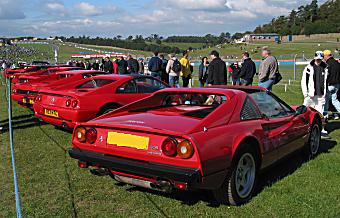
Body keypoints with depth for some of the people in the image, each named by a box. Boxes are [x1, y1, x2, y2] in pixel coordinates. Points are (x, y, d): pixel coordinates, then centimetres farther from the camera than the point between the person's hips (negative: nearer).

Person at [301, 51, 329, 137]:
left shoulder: (325, 68, 9)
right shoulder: (309, 68, -5)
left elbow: (326, 81, 19)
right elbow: (303, 81, -5)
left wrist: (325, 92, 17)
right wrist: (305, 93, -9)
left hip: (321, 95, 4)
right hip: (311, 95, -4)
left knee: (320, 113, 5)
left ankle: (321, 130, 9)